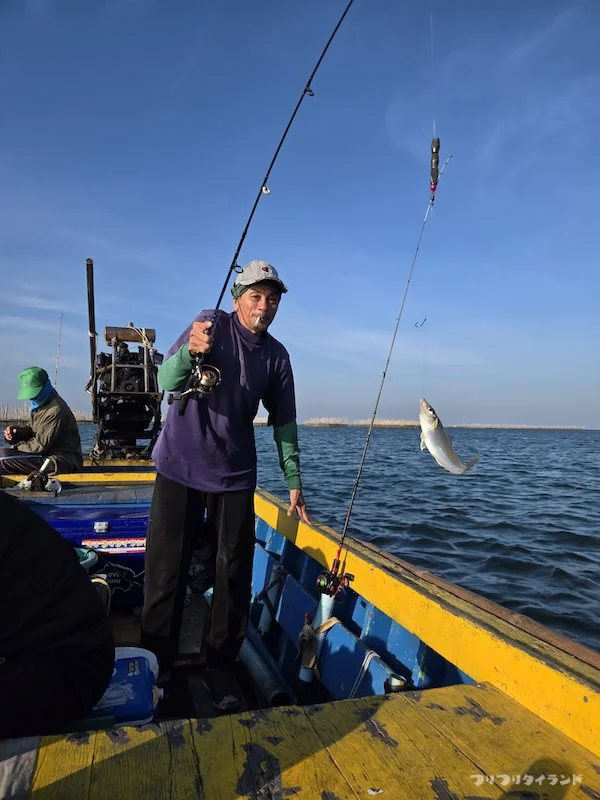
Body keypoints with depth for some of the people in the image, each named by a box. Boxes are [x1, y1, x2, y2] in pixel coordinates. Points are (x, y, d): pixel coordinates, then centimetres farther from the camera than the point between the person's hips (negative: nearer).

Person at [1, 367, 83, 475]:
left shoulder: (55, 410, -20)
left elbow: (40, 445, -19)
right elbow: (36, 431, 18)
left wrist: (15, 447, -6)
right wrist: (17, 431, -2)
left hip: (61, 462, -11)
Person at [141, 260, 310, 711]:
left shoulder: (277, 356, 5)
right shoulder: (212, 325, -7)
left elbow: (284, 421, 10)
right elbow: (167, 381, -17)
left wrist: (294, 479, 9)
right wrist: (190, 352, -38)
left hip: (235, 475, 3)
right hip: (180, 467, -2)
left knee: (234, 573, 3)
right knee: (166, 568, 1)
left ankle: (220, 666, 19)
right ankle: (156, 663, 19)